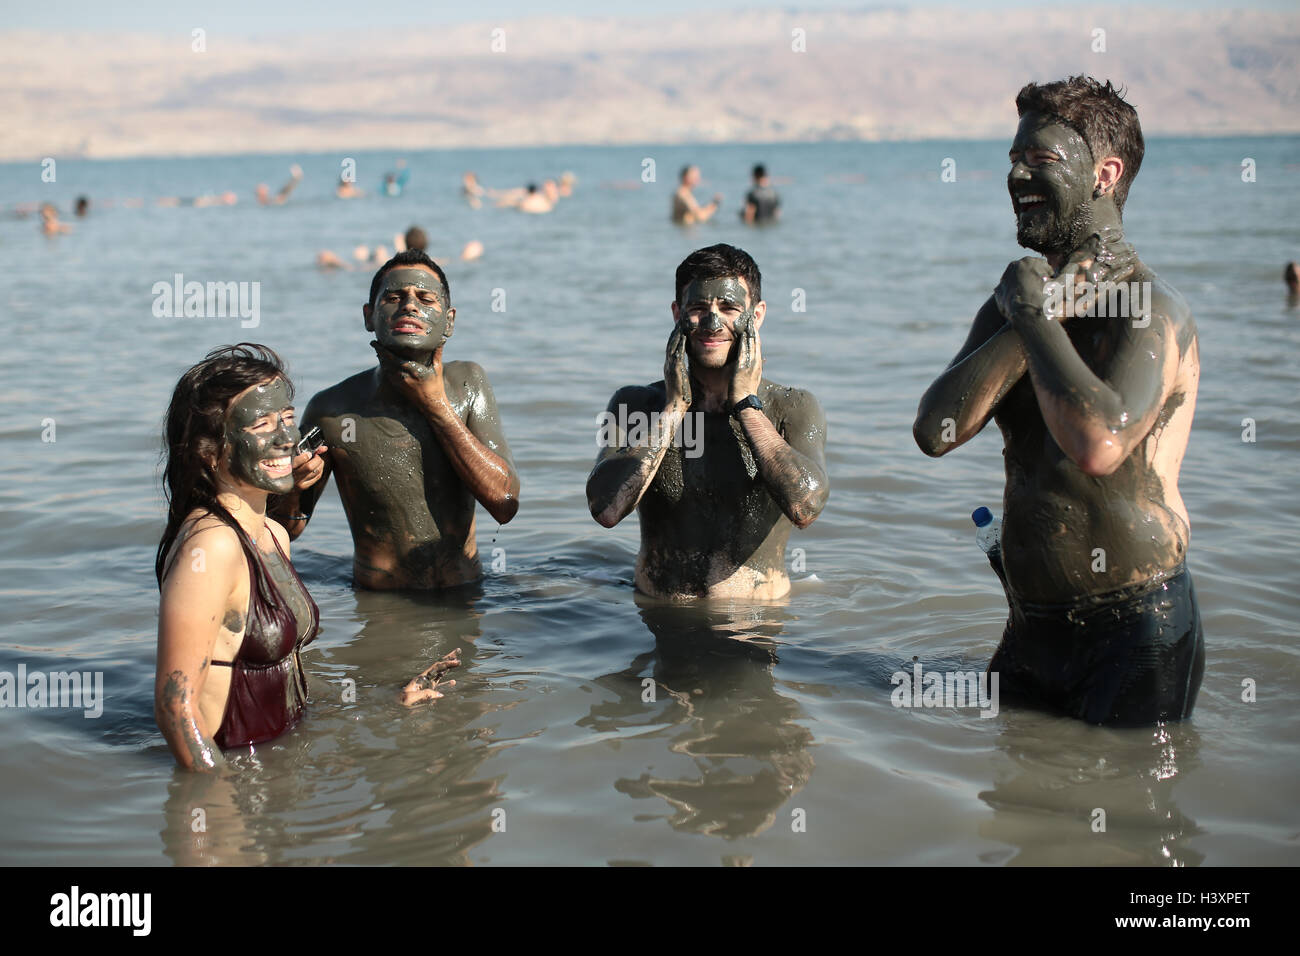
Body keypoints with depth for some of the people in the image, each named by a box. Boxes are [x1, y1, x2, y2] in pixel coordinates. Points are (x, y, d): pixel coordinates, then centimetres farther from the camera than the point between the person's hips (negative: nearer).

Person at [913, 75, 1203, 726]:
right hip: (1030, 626, 7)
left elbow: (1099, 444, -34)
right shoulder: (1018, 297, 9)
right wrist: (1027, 321, -13)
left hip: (1133, 631, -7)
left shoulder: (1150, 311, -15)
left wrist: (1036, 314, -21)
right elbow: (935, 431, -5)